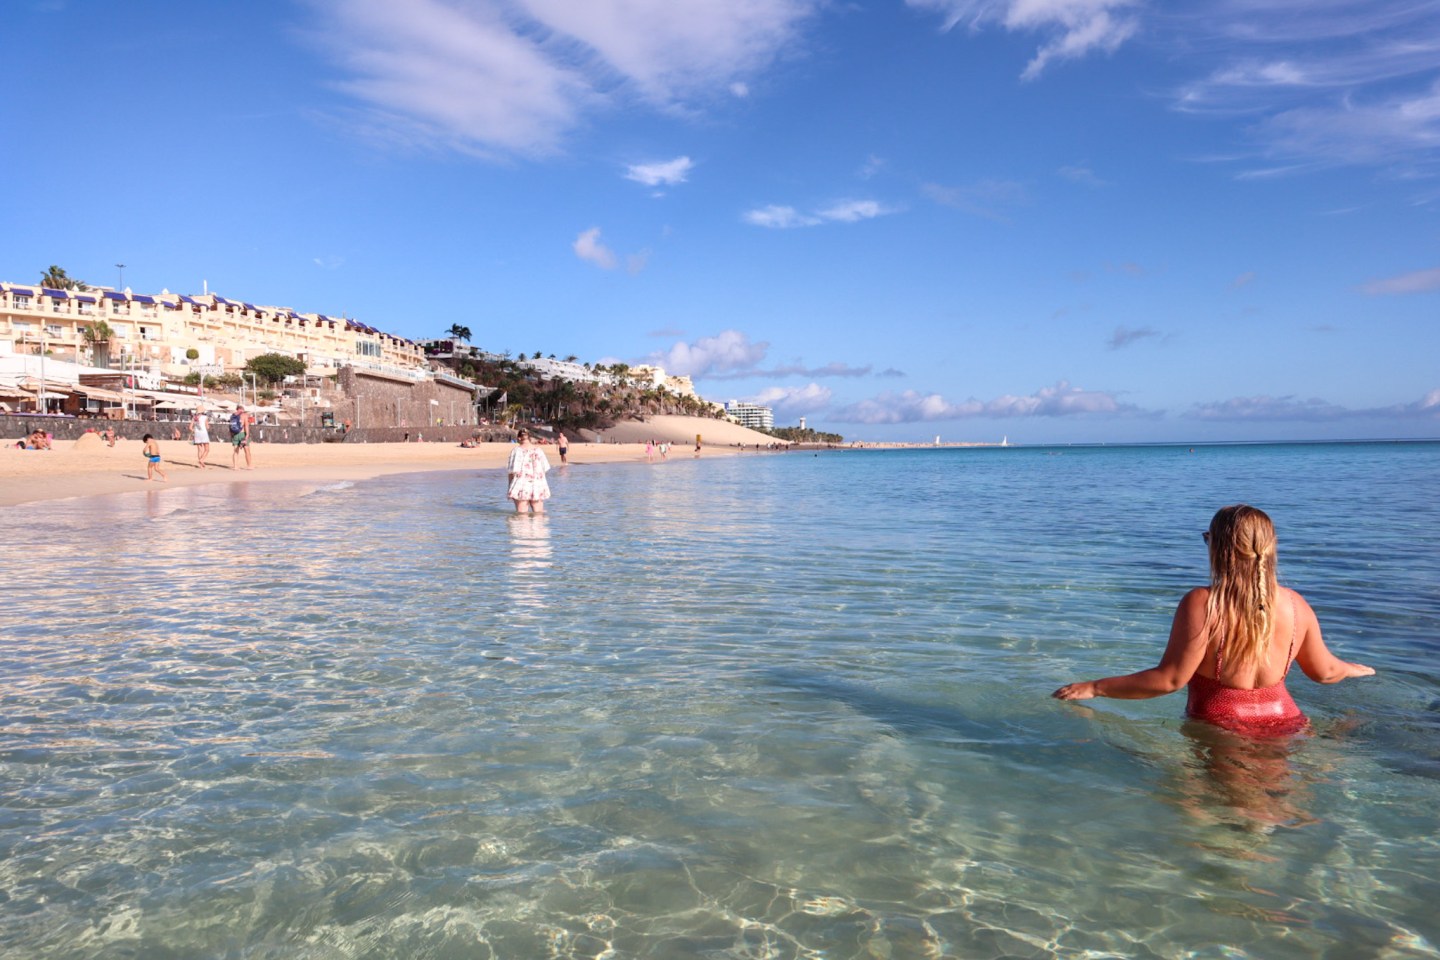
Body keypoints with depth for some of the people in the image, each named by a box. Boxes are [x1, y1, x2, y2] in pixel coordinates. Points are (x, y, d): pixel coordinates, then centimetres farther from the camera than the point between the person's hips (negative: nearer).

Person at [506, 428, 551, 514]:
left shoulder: (516, 451, -6)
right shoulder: (538, 450, 5)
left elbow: (513, 471, -9)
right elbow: (546, 468, 5)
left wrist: (510, 487, 0)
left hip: (521, 487, -3)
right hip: (538, 487, 4)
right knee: (538, 513, 12)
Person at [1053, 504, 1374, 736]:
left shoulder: (1201, 604, -16)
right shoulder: (1296, 605, 0)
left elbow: (1170, 679, -17)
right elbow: (1325, 671, 15)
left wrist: (1094, 688, -9)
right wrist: (1356, 669, 40)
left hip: (1220, 728, -5)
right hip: (1282, 723, 5)